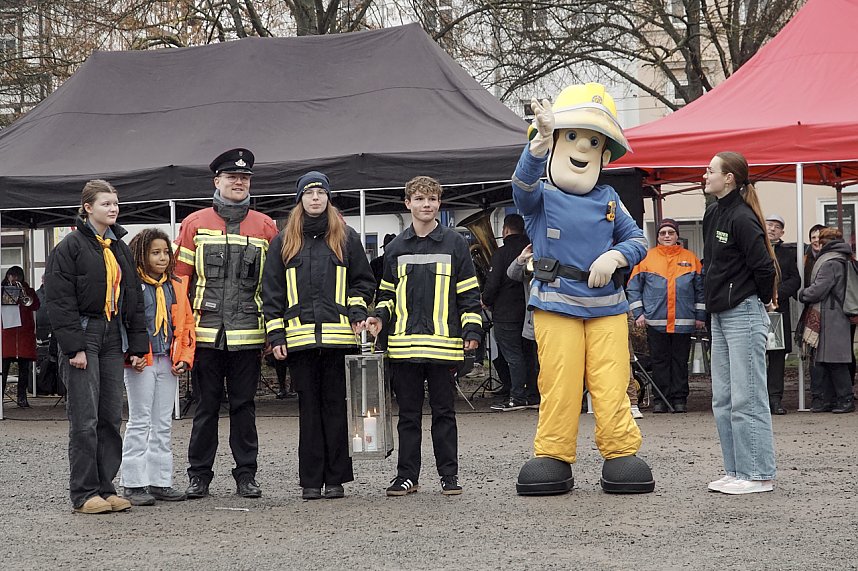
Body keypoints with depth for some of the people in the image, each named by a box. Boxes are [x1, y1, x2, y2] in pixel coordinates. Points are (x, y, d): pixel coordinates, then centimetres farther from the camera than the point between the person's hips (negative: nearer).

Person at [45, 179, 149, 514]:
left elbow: (134, 300, 19)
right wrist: (73, 346, -16)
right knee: (85, 419, -7)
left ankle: (105, 487, 13)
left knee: (111, 417, 6)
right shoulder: (70, 246, -5)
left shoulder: (120, 248, 17)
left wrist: (138, 345, 11)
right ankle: (84, 493, -2)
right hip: (83, 335, -7)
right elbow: (60, 301, -10)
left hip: (113, 337, 7)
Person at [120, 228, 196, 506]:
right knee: (139, 422, -3)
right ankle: (134, 484, 1)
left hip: (168, 362, 6)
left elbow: (186, 323, 15)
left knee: (163, 424, 10)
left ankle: (160, 481, 16)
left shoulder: (176, 286, 12)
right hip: (141, 363, -6)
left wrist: (184, 358, 5)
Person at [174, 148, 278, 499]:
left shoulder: (265, 227, 8)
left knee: (244, 406, 6)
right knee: (206, 406, 5)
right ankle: (199, 475, 13)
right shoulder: (195, 223, 6)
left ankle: (246, 475, 12)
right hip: (205, 333, -1)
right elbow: (179, 276, 6)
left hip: (248, 334, 1)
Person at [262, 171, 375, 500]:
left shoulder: (346, 238, 10)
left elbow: (363, 281, 14)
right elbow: (272, 291, 9)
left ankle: (336, 479, 7)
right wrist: (275, 334, 2)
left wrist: (357, 312, -3)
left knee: (336, 405, 2)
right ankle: (311, 481, 7)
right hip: (299, 337, 1)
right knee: (309, 407, 3)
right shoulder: (283, 242, 10)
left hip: (338, 335, -1)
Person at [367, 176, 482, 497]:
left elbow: (469, 292, 4)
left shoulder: (454, 244, 4)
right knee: (408, 413, 7)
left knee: (444, 411, 4)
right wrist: (380, 317, 2)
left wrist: (472, 329, -3)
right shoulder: (396, 248, 11)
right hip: (404, 344, 2)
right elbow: (388, 293, 20)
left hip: (443, 343, -2)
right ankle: (407, 475, 13)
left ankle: (449, 474, 11)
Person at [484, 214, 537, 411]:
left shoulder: (502, 253, -13)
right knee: (529, 353, 12)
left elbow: (493, 283, -16)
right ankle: (533, 395, 16)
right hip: (527, 311, 6)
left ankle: (518, 397, -3)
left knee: (513, 355, -4)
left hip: (506, 313, -6)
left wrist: (486, 301, 3)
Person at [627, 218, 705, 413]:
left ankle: (679, 398, 11)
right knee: (659, 360, 3)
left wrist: (700, 316, 7)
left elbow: (700, 289, 12)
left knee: (680, 360, 5)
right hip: (655, 322, -1)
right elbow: (633, 287, 7)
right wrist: (638, 313, -2)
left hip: (683, 322, 1)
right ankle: (660, 399, 9)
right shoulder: (647, 257, 6)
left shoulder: (690, 258, 9)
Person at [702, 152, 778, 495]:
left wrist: (764, 299, -4)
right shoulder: (713, 214, 12)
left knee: (747, 399, -7)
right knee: (723, 400, 11)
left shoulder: (742, 218, -16)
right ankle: (736, 471, 17)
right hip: (720, 315, 10)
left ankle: (758, 475, -2)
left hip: (744, 315, -10)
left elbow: (763, 265, -19)